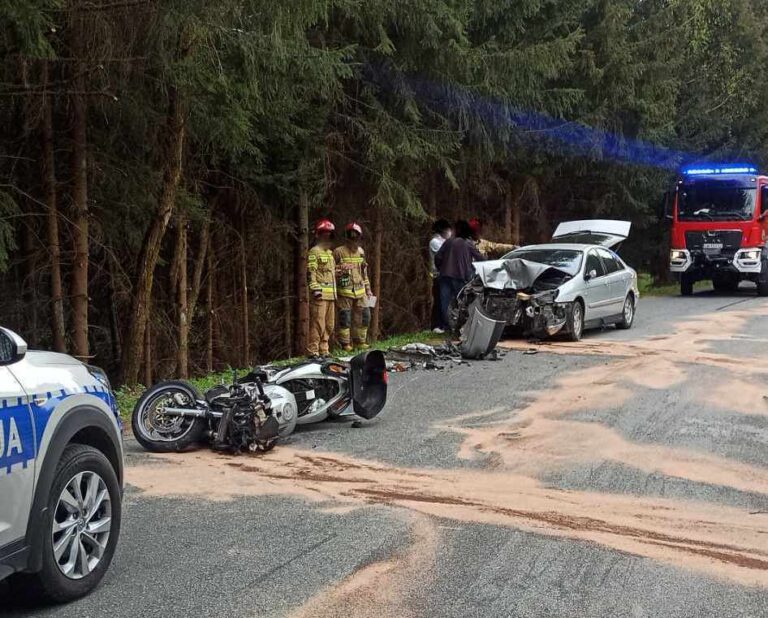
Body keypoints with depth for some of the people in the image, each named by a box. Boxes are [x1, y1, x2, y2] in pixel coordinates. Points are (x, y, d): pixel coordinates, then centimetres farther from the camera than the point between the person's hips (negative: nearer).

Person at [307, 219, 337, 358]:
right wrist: (315, 288, -21)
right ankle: (313, 351, -8)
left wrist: (335, 291, 26)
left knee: (329, 325, 11)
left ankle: (323, 350, 19)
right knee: (318, 324, -11)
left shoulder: (330, 252, 22)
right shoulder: (314, 252, -5)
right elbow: (311, 273, -13)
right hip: (320, 294, -9)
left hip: (331, 294, 9)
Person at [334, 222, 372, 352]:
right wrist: (339, 271, -22)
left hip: (360, 291, 6)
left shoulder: (361, 252, 14)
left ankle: (360, 341, 20)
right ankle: (345, 344, 6)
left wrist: (367, 288, 19)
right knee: (345, 317, -3)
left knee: (364, 316, 7)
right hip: (345, 291, -6)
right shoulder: (339, 252, -5)